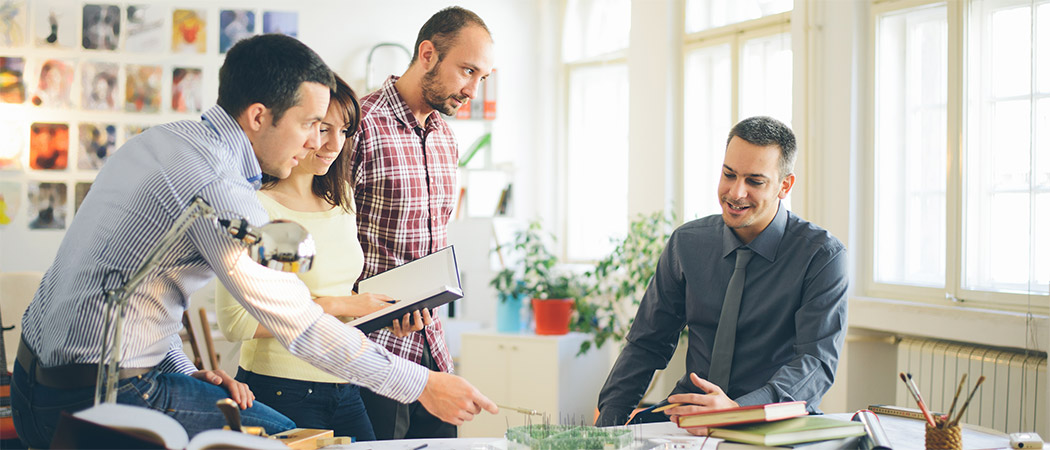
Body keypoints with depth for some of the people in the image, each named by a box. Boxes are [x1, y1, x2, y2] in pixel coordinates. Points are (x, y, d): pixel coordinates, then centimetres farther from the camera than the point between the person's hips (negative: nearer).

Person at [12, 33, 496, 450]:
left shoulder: (162, 139, 9)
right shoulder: (217, 185, -21)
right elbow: (300, 327, -20)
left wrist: (187, 372, 9)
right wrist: (422, 386, -14)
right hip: (97, 400, -10)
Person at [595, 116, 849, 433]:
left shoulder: (822, 255, -7)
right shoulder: (686, 244, 5)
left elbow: (818, 362, -16)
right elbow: (646, 344, 9)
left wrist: (737, 409, -33)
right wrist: (607, 420, -6)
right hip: (690, 415, 2)